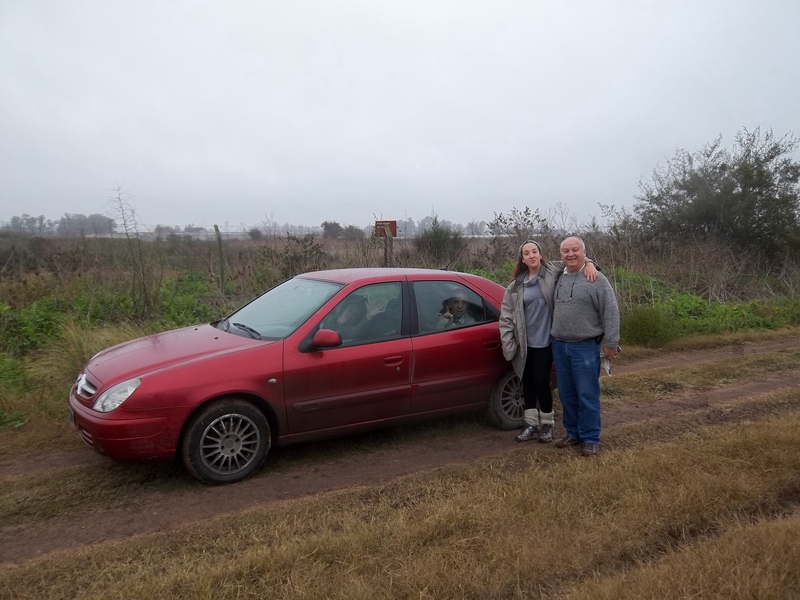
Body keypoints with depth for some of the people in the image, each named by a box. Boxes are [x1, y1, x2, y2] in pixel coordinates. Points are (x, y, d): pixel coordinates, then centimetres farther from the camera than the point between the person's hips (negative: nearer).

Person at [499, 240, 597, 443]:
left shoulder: (553, 272, -3)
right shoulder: (516, 286, 5)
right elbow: (506, 316, 4)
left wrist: (589, 264, -19)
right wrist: (508, 344, -2)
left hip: (544, 342, -3)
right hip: (524, 343, 3)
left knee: (541, 383, 0)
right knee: (527, 383, 10)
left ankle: (547, 424, 20)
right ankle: (531, 424, 24)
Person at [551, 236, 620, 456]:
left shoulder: (596, 279, -7)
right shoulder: (558, 279, 9)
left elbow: (610, 312, -9)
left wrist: (611, 343, -11)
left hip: (585, 347, -6)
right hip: (559, 346, 6)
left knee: (587, 395, 0)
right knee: (567, 394, 13)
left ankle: (590, 438, 12)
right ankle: (573, 433, 26)